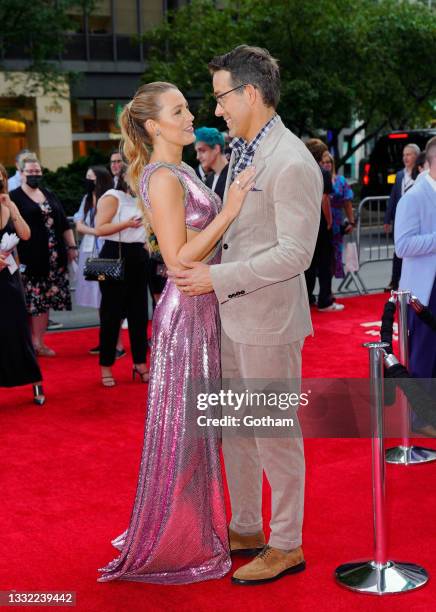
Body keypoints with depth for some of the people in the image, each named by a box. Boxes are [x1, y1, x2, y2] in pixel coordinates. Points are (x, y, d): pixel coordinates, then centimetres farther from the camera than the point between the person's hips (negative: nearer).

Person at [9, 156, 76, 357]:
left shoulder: (49, 195, 16)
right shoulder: (14, 197, -2)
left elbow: (64, 223, 19)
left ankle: (39, 342, 12)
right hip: (29, 257, -5)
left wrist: (71, 246, 14)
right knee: (31, 301, -5)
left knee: (44, 300, 6)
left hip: (53, 258, 5)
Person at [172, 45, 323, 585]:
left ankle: (286, 546, 20)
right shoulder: (241, 151, 11)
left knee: (275, 435, 3)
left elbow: (295, 254, -21)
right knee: (235, 429, 18)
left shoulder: (292, 164, -18)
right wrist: (190, 253, 10)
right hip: (233, 315, 10)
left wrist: (218, 277, -20)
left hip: (269, 319, -9)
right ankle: (246, 530, 35)